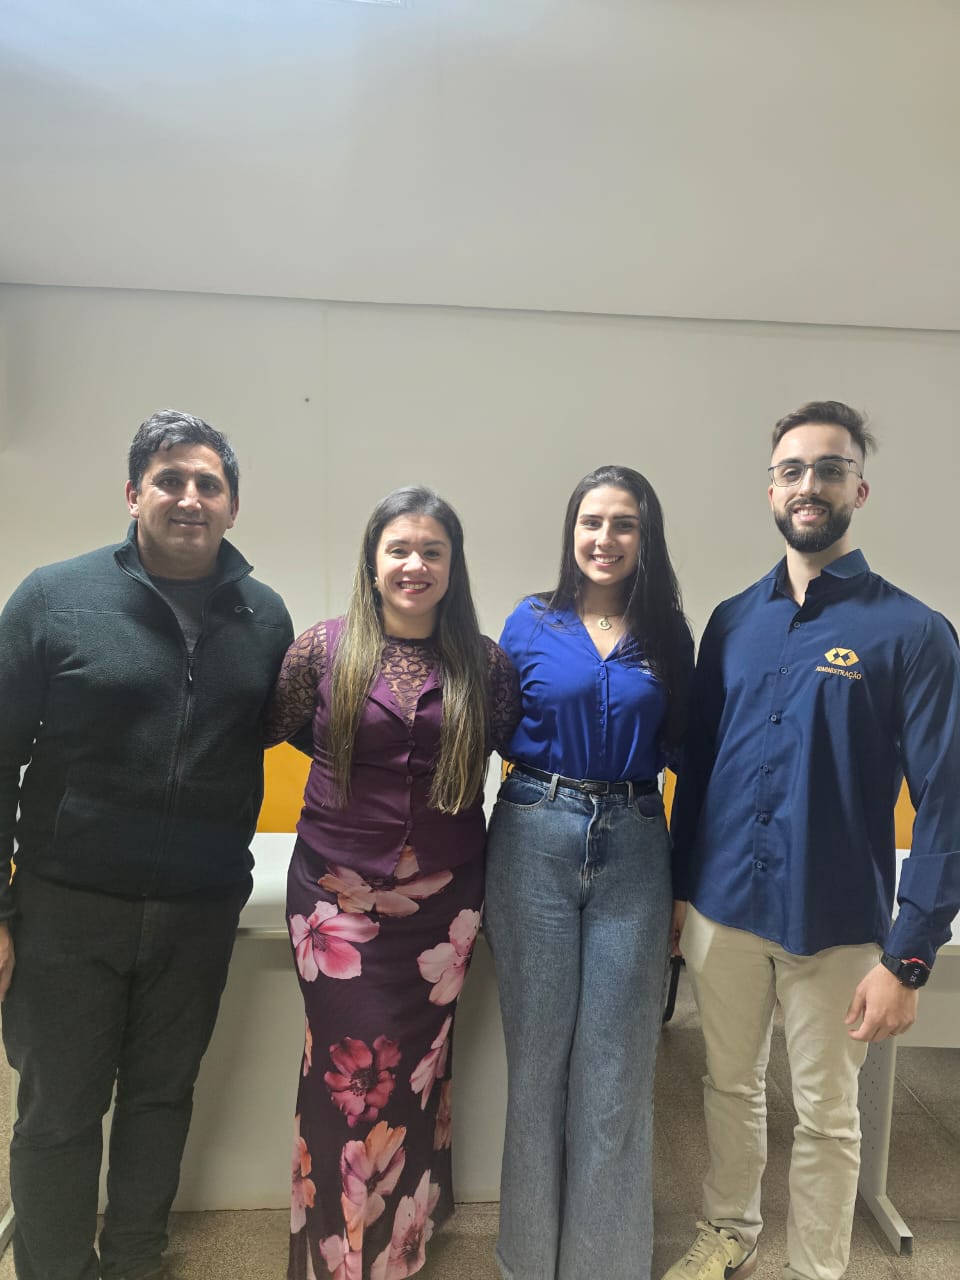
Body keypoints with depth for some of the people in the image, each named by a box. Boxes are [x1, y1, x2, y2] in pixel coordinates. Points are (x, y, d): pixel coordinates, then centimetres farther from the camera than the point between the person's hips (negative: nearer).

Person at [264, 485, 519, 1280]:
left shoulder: (485, 664, -1)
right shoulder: (325, 648, -4)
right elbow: (267, 729, 6)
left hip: (440, 899, 2)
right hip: (337, 894, -1)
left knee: (418, 1068, 14)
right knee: (350, 1070, 3)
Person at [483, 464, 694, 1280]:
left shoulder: (670, 638, 5)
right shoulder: (531, 623, 2)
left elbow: (683, 754, 7)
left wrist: (684, 879, 5)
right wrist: (475, 873, -4)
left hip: (633, 847, 1)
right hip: (536, 841, 0)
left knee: (618, 1061, 8)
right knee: (538, 1048, 12)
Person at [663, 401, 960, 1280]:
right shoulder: (733, 622, 3)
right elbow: (697, 762, 7)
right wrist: (678, 886, 7)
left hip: (836, 926, -3)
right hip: (721, 910, 4)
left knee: (826, 1117, 14)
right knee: (731, 1086, 21)